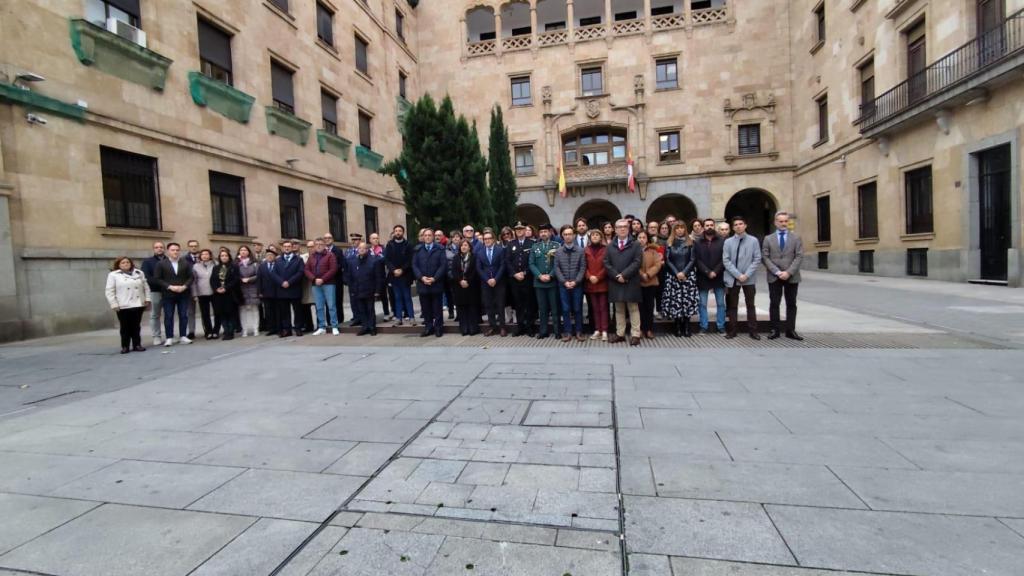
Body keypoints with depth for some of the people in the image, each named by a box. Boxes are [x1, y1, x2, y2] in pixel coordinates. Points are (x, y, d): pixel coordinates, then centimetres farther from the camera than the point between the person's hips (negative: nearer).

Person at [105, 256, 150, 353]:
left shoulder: (139, 273, 11)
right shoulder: (113, 275, 1)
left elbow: (146, 287, 12)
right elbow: (109, 291, -2)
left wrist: (147, 299, 3)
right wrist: (114, 304, -9)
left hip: (138, 304, 3)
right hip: (123, 306, -2)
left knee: (136, 326, 7)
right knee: (125, 327, 3)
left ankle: (137, 345, 13)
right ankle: (125, 346, 11)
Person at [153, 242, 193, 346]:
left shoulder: (186, 263, 6)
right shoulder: (161, 264, 1)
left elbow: (190, 277, 4)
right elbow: (158, 279, -3)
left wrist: (184, 286, -12)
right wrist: (170, 287, -15)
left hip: (183, 294, 1)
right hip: (168, 294, -1)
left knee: (183, 316, 4)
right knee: (168, 317, 2)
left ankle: (183, 336, 11)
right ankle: (169, 338, 8)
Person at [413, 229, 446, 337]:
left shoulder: (440, 249, 2)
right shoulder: (418, 249, 9)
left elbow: (443, 265, -4)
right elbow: (414, 265, 5)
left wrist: (434, 278, -13)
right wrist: (421, 277, -10)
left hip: (436, 283, -2)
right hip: (422, 283, 2)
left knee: (437, 307, 4)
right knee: (425, 307, 6)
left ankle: (439, 327, 12)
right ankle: (428, 327, 14)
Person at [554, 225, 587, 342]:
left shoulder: (581, 251, 0)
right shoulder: (558, 252, 3)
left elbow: (583, 268, -3)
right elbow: (557, 268, 0)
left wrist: (575, 281, -11)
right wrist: (564, 282, -9)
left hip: (577, 284, -1)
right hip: (563, 285, 1)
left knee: (578, 309, 5)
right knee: (565, 309, 5)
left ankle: (578, 331, 15)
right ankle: (567, 332, 12)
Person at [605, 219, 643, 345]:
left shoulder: (635, 245, 3)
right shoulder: (610, 246, 12)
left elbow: (637, 262, -7)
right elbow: (606, 263, 3)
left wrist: (624, 275, -16)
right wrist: (616, 276, -11)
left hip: (631, 282, -3)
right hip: (615, 282, 3)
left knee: (633, 309, 2)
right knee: (619, 309, 9)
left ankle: (635, 335, 5)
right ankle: (620, 334, 15)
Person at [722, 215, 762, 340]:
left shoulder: (753, 241, 0)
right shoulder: (728, 242, 1)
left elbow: (757, 259, -2)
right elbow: (726, 261, -4)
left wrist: (747, 275, -12)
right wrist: (738, 275, -12)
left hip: (749, 279, 0)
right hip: (732, 279, 0)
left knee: (750, 305, 8)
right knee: (732, 306, 7)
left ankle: (753, 330, 14)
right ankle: (732, 330, 14)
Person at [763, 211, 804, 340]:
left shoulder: (796, 238, 7)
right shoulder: (768, 239, 6)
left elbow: (799, 257, -2)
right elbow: (765, 258, -1)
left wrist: (788, 272, -14)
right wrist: (777, 272, -12)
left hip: (792, 277, 0)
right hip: (774, 277, 0)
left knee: (791, 304, 5)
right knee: (774, 304, 2)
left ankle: (790, 331, 11)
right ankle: (775, 330, 9)